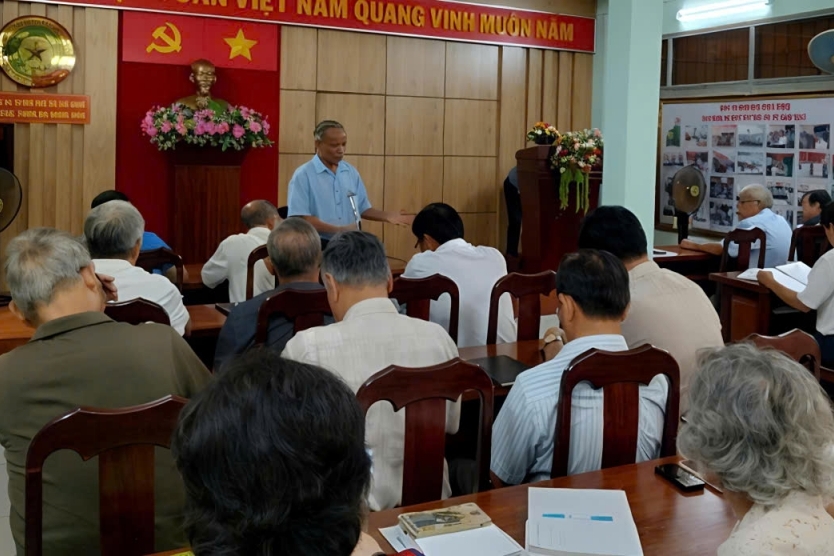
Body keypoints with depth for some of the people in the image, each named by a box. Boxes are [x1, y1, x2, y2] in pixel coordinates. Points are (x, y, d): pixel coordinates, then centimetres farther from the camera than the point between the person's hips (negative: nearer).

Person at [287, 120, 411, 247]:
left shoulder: (352, 172, 9)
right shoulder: (303, 175, -8)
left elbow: (362, 209, 16)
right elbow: (300, 218, -15)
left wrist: (387, 216, -3)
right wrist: (338, 230, -23)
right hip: (319, 246, -5)